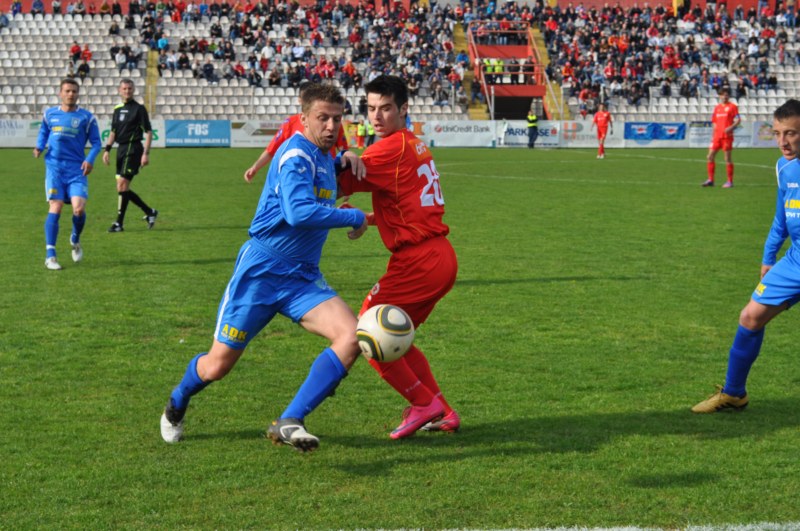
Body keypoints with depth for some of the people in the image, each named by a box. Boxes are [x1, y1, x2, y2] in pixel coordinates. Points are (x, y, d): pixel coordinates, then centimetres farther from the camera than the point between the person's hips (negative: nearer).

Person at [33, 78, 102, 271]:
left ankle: (75, 240, 19)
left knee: (79, 208, -14)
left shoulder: (86, 117, 4)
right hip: (55, 167, 1)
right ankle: (50, 256, -7)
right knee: (55, 208, -10)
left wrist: (90, 159, -10)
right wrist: (39, 147, 6)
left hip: (77, 170, -1)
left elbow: (96, 142, 7)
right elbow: (43, 132, 26)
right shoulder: (49, 114, 9)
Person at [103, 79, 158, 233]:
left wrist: (146, 153, -14)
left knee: (122, 185, -13)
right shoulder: (117, 109, 15)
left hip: (133, 149, -8)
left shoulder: (139, 108, -5)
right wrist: (107, 150, 12)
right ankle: (150, 212, 21)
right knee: (122, 188, 7)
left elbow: (148, 132, -7)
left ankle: (119, 223, -8)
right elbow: (113, 132, 22)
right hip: (121, 149, 8)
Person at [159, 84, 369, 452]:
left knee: (352, 336, -20)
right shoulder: (297, 156, -17)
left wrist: (343, 159, 13)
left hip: (302, 278, 7)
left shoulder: (322, 155, 9)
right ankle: (176, 405, 38)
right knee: (217, 366, 3)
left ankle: (289, 423, -21)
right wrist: (355, 218, -21)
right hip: (261, 271, -7)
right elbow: (300, 212, -33)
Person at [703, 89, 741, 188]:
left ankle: (730, 181, 3)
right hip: (717, 136, 6)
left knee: (728, 158, -3)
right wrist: (712, 135, 14)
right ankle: (710, 180, 10)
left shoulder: (732, 106, -1)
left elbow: (738, 120, -7)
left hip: (727, 136, -6)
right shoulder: (717, 108, 16)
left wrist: (731, 127, -23)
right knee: (710, 156, 2)